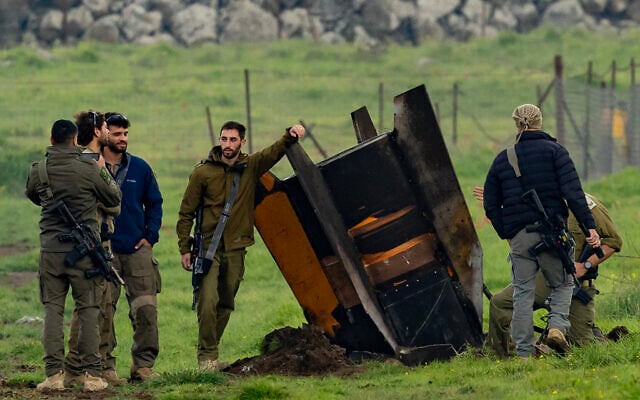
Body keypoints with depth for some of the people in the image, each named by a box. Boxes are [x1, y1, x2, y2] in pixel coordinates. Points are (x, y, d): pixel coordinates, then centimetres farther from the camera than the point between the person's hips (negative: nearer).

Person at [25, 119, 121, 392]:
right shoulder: (89, 169, -8)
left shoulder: (39, 171, 0)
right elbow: (114, 199, 5)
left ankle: (54, 374, -1)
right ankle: (91, 374, 2)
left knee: (52, 310, 5)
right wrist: (105, 173, 20)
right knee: (88, 311, 4)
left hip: (51, 249, 2)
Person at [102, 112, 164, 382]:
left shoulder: (139, 168, 9)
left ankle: (144, 364, 3)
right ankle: (104, 365, 4)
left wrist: (150, 236, 5)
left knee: (146, 309, -4)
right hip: (103, 251, -2)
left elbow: (154, 203, 16)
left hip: (138, 249, 3)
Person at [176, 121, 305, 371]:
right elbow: (186, 213, 3)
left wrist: (290, 137, -29)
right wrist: (185, 249, -2)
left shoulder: (251, 167, 7)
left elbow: (274, 152, -7)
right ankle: (207, 356, -10)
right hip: (208, 248, -3)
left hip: (236, 249, 4)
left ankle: (210, 354, 20)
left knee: (225, 305, 9)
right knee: (208, 302, -15)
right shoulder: (203, 173, -1)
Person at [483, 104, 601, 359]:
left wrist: (506, 234, 22)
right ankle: (557, 326, -12)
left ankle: (523, 352, 2)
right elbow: (573, 192, -10)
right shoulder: (554, 151, -1)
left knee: (522, 292, 6)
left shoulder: (503, 159, 9)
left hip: (519, 235, 2)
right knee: (562, 284, 14)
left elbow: (491, 206, 11)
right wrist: (589, 226, -10)